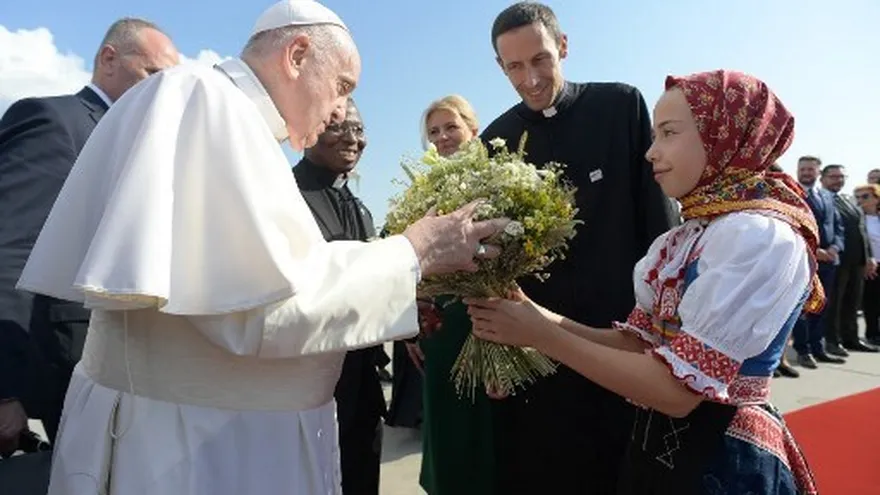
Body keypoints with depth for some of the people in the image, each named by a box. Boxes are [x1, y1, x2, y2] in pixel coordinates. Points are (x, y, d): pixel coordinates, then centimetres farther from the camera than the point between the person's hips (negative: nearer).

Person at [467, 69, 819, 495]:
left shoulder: (761, 236, -21)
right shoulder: (682, 239, 5)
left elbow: (680, 388, -25)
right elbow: (637, 341, 1)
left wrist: (543, 336, -22)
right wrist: (546, 319, -13)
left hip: (723, 460, -7)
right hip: (662, 444, 7)